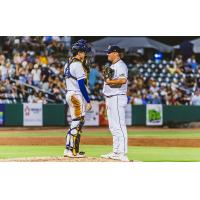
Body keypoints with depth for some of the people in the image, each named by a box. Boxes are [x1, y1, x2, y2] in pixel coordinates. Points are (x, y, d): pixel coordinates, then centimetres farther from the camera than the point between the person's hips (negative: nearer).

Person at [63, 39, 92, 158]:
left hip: (69, 94, 9)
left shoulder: (68, 64, 14)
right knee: (77, 123, -5)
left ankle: (68, 149, 14)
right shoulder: (78, 65, -15)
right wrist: (88, 101, -17)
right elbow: (81, 84, -19)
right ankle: (74, 151, -2)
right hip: (77, 96, -9)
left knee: (75, 123, 15)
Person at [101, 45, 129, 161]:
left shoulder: (120, 65, -12)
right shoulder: (112, 66, 21)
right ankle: (116, 152, 18)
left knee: (119, 126, -13)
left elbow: (123, 80, -29)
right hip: (110, 99, 11)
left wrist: (110, 81, -18)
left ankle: (123, 154, -15)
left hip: (117, 98, -11)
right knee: (113, 127, 13)